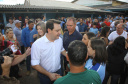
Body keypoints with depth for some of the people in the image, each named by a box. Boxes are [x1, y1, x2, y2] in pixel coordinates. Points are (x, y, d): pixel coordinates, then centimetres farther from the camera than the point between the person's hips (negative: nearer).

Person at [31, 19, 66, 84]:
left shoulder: (60, 40, -8)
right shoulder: (37, 44, -23)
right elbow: (34, 64, -18)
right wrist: (49, 74, -19)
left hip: (58, 71, 4)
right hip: (45, 75, -4)